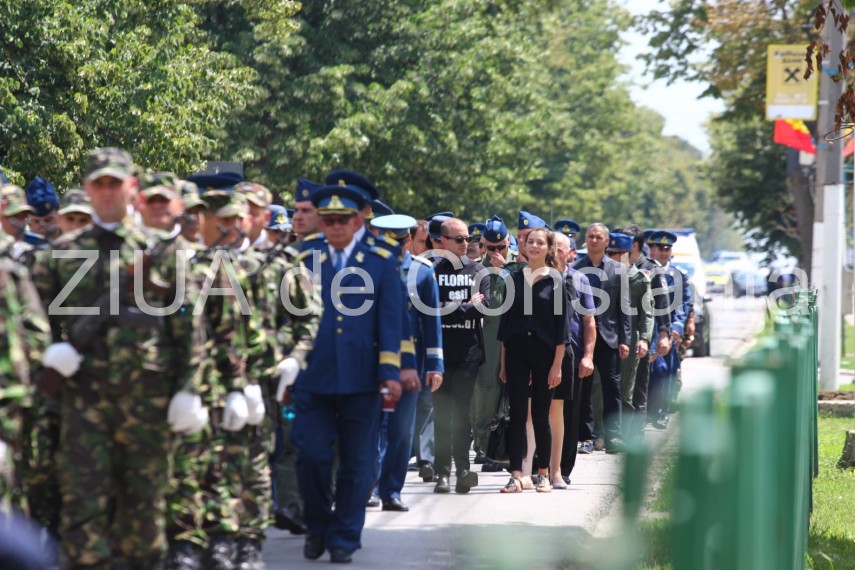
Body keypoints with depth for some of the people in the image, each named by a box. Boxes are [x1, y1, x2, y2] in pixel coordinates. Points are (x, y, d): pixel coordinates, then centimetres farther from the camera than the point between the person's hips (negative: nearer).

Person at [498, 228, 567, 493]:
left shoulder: (556, 280, 0)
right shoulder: (515, 278, 8)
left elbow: (561, 324, -3)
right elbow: (506, 321, 10)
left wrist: (557, 364, -8)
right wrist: (503, 362, 6)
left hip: (544, 353, -2)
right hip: (516, 353, 2)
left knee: (541, 416, 4)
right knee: (517, 415, -2)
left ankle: (543, 474, 14)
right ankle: (516, 475, -4)